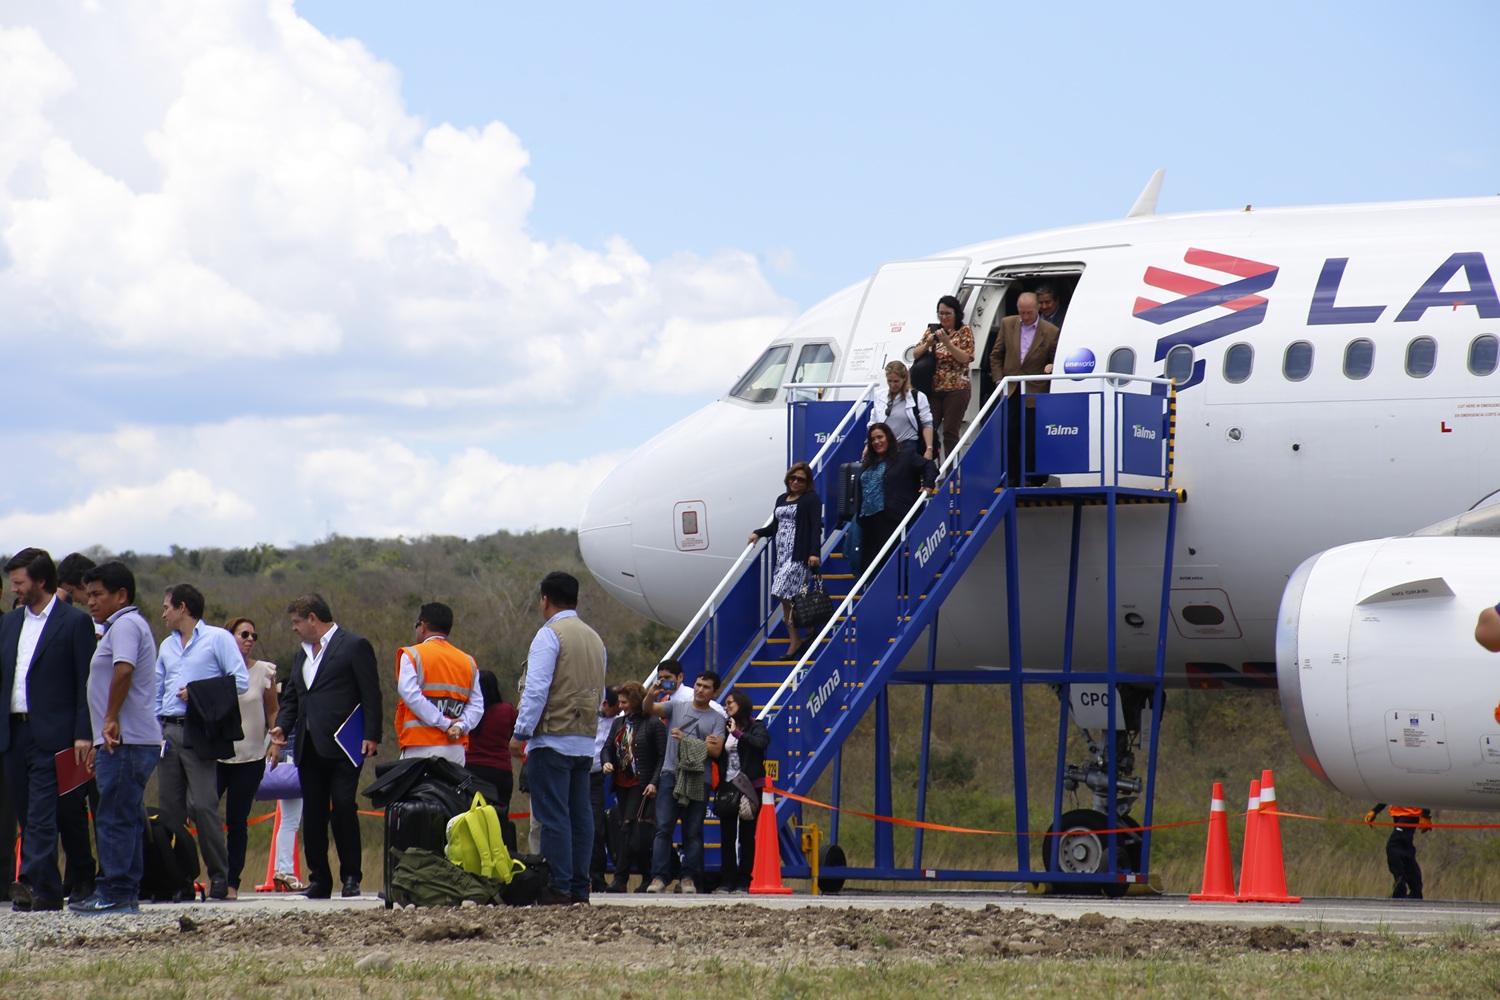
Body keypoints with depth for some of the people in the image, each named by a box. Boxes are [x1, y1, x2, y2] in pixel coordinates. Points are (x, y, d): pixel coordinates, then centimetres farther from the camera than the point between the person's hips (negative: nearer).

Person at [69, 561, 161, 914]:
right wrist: (101, 738, 25)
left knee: (114, 817, -10)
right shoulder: (120, 626, 23)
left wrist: (111, 720, -22)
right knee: (126, 819, 11)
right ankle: (128, 894, 13)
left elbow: (124, 670, -26)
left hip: (125, 741, -11)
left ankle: (114, 894, -10)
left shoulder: (125, 624, -11)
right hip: (125, 741, 11)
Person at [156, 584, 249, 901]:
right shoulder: (167, 646, 21)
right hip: (169, 731, 6)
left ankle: (219, 877, -10)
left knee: (203, 805, -14)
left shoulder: (218, 638, 2)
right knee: (170, 809, 3)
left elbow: (241, 681, -6)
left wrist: (201, 694, -11)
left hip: (200, 733, -6)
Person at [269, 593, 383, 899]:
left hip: (342, 747, -7)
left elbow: (371, 693, -6)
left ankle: (351, 878, -1)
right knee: (313, 814, 5)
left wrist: (371, 736, -14)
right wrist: (281, 727, 3)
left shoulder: (354, 646, -2)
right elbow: (291, 696, 22)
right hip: (309, 746, 7)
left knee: (343, 810, -9)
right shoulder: (302, 654, 22)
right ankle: (319, 881, 8)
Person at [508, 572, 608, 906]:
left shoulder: (550, 634, -8)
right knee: (580, 814, 8)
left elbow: (536, 689, -15)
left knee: (553, 815, -8)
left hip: (553, 739, -8)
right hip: (585, 741, 8)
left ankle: (558, 887, -11)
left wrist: (521, 733, -13)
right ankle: (579, 887, 8)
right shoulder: (594, 638, 16)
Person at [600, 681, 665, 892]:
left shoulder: (653, 724, -7)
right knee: (630, 830, 8)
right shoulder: (618, 723, 14)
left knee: (628, 827, -15)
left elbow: (663, 756, -9)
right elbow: (608, 747, 19)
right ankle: (647, 874, 12)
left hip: (641, 785, -8)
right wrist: (607, 762, -4)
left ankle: (621, 878, -16)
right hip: (621, 784, 8)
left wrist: (654, 782, -16)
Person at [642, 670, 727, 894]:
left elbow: (716, 750, -3)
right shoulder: (677, 708, 12)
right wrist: (650, 695, -22)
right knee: (663, 827, -7)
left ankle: (690, 878, 6)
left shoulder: (717, 719, 8)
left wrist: (686, 739, -8)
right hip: (671, 774, 0)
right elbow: (650, 709, 0)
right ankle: (658, 878, -9)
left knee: (693, 832, 1)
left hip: (699, 780, 0)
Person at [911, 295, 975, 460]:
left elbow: (965, 358, -10)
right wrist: (927, 344, -11)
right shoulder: (932, 330, 12)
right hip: (933, 389, 4)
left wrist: (947, 342, -20)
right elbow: (915, 354, 9)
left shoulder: (965, 332, 1)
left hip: (956, 389, -4)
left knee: (950, 432, -4)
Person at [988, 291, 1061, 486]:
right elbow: (996, 356, 13)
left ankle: (1037, 480, 7)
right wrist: (999, 381, 3)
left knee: (1033, 439, -2)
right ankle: (1015, 477, 10)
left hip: (1035, 395, -3)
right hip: (1011, 391, 3)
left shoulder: (1050, 332, -4)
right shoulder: (1007, 324, 7)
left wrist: (1051, 366, -18)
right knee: (1009, 436, 1)